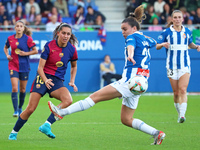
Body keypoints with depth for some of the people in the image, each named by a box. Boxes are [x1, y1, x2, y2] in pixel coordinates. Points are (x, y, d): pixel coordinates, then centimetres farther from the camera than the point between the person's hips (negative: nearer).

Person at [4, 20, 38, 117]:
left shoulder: (28, 39, -6)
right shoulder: (10, 38, 1)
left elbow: (35, 51, -3)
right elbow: (5, 48, 20)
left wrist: (26, 53, -15)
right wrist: (7, 55, 1)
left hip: (24, 66, 0)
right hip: (13, 66, 0)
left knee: (23, 89, 11)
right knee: (14, 88, -13)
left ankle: (20, 107, 32)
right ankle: (16, 110, -12)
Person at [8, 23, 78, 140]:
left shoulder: (72, 49, 1)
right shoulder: (49, 46, -8)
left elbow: (74, 66, 21)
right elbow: (40, 67, -8)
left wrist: (72, 81, 9)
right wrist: (45, 80, -25)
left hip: (57, 81, 3)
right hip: (43, 77, -3)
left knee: (68, 100, -30)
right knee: (31, 109, -12)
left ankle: (47, 125, -28)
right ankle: (14, 132, 6)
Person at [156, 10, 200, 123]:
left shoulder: (187, 32, 5)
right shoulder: (167, 32, -1)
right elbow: (157, 46, 2)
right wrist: (163, 44, -19)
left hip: (185, 65, 0)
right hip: (172, 66, 0)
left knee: (183, 90, -15)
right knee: (176, 92, 2)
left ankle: (182, 115, -23)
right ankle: (179, 114, 19)